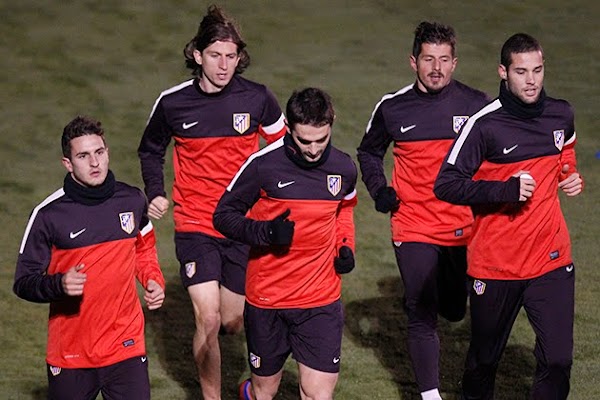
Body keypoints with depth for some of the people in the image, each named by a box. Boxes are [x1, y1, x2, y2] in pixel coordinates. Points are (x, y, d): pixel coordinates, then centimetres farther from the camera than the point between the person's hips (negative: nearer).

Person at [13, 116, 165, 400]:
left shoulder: (132, 200, 3)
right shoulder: (48, 214, -10)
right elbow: (23, 283, -7)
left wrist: (154, 281, 5)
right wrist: (59, 284, -25)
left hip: (126, 347, 2)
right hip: (69, 353, -2)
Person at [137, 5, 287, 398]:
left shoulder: (257, 98, -6)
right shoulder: (173, 102, -6)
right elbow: (151, 150, 13)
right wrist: (156, 194, 1)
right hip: (195, 225, -1)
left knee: (233, 322, 8)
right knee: (208, 320, -14)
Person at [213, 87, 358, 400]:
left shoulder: (344, 169, -1)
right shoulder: (263, 165, -13)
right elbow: (223, 215, -5)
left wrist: (345, 246, 4)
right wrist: (265, 233, -20)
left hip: (321, 303, 2)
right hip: (266, 298, -2)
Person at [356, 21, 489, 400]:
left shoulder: (476, 104, -3)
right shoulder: (392, 107, -2)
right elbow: (369, 151, 16)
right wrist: (379, 190, 1)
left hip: (464, 228, 2)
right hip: (414, 228, -1)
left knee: (454, 310, 17)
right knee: (423, 316, -6)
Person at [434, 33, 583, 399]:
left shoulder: (562, 115, 2)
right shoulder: (485, 124, -14)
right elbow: (446, 185, -15)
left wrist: (571, 179, 4)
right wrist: (506, 191, -22)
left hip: (551, 259, 3)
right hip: (495, 263, -3)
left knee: (558, 360, -8)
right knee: (485, 358, 14)